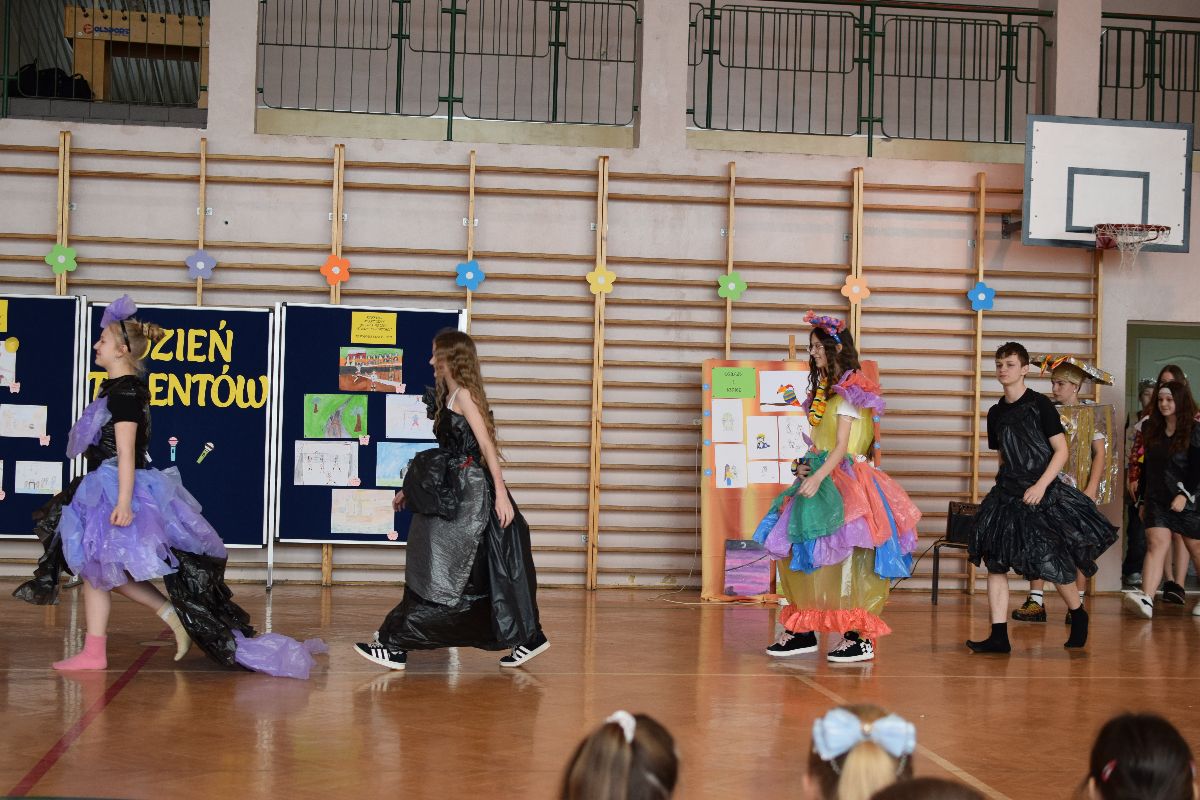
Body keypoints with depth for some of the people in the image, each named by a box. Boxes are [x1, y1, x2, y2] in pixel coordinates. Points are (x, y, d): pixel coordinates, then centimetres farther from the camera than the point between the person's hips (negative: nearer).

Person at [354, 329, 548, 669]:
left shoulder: (463, 394, -10)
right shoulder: (449, 397, 18)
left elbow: (487, 445, -16)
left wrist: (501, 494, -22)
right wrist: (411, 490, 24)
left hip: (468, 497, -10)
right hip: (456, 495, 10)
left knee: (437, 574, -7)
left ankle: (395, 646, -5)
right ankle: (527, 639, 17)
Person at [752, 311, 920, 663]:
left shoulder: (849, 392, -8)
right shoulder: (823, 390, 17)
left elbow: (841, 446, -15)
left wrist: (817, 478, -24)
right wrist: (805, 466, 2)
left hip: (844, 482, -9)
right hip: (818, 478, 9)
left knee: (845, 556, -10)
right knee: (804, 554, 6)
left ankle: (860, 637, -6)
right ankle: (803, 632, 11)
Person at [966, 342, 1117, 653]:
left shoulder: (1040, 404, -6)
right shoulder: (996, 413, 11)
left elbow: (1061, 451, -7)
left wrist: (1040, 486, -16)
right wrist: (1006, 485, 11)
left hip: (1044, 494, -5)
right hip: (1007, 494, 5)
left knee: (1054, 563, -1)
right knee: (994, 561, -5)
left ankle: (1078, 616, 27)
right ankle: (999, 636, -4)